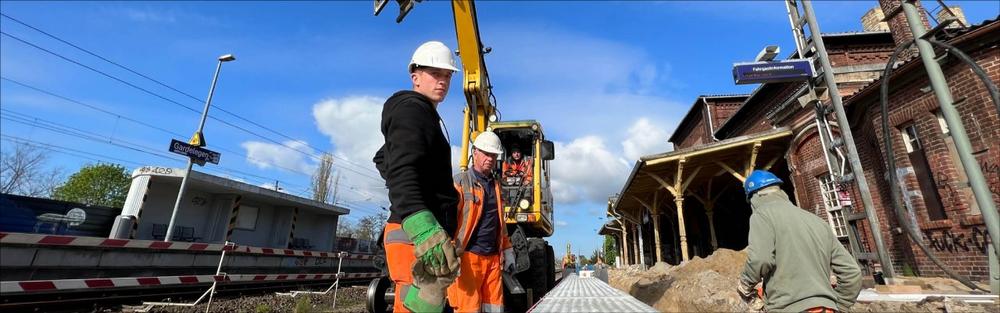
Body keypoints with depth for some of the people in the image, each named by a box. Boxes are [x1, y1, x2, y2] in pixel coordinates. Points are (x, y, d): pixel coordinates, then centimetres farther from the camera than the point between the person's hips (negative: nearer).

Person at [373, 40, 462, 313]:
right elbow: (401, 172, -23)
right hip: (416, 236, -10)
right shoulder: (411, 109, -7)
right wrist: (425, 231, -35)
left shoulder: (424, 115, 24)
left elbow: (383, 159, 35)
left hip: (424, 233, 10)